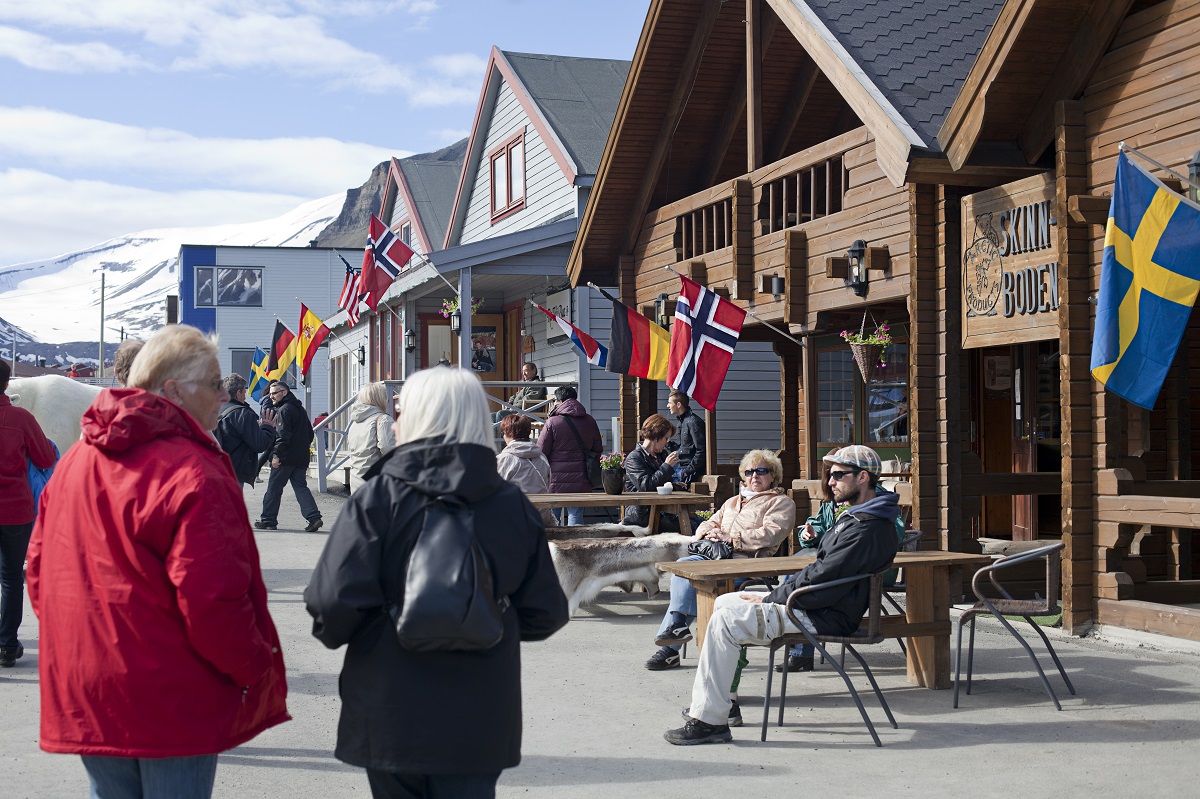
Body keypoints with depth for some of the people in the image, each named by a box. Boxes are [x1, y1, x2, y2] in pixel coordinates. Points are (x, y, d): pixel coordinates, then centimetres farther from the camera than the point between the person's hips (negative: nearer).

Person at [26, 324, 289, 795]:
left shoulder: (73, 462, 7)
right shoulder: (192, 473, -19)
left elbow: (39, 569, 14)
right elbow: (213, 599, -23)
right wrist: (256, 668, -8)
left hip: (84, 698, 7)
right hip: (172, 703, -7)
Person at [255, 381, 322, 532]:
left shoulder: (284, 410, -11)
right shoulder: (300, 408, 18)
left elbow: (283, 435, -20)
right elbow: (309, 433, 22)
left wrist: (276, 455, -21)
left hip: (286, 458, -8)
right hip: (301, 457, 8)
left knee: (273, 488, 3)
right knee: (301, 487, 6)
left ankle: (268, 519, 10)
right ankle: (313, 517, -8)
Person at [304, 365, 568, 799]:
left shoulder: (376, 498, -11)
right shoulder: (513, 505, -2)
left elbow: (335, 601, -19)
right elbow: (546, 613, 0)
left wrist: (333, 633, 3)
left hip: (392, 715, -2)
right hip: (479, 719, 2)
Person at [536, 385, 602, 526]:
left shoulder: (553, 422, -8)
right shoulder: (590, 421, 7)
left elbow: (541, 451, -6)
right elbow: (598, 450, 15)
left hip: (557, 480, -4)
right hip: (581, 482, 4)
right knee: (576, 515, 6)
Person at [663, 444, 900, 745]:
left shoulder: (869, 529, -19)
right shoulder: (854, 517, 16)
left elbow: (823, 578, -24)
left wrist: (769, 599, -14)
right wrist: (776, 594, 6)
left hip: (826, 616, -11)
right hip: (815, 601, 11)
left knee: (725, 620, -19)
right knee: (724, 602, 12)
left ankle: (710, 721, -16)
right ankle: (709, 703, 11)